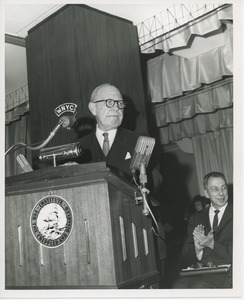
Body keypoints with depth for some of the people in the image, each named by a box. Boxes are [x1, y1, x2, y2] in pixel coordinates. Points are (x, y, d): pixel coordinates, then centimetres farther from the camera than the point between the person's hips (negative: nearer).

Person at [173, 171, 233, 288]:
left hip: (226, 270, -3)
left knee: (198, 286, -32)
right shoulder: (196, 217, 16)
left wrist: (212, 244, -13)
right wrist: (197, 250, -11)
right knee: (179, 286, -27)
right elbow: (185, 254, 12)